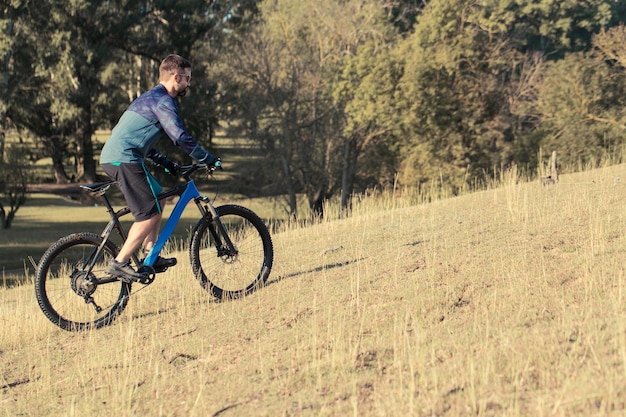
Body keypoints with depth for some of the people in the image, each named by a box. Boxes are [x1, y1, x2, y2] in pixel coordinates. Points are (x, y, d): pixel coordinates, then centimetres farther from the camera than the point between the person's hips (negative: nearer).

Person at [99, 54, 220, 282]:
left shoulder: (149, 98, 25)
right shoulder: (163, 101, -7)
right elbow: (180, 137, -16)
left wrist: (168, 164, 29)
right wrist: (208, 159, -7)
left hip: (112, 157, 10)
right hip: (124, 159, -10)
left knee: (158, 198, 19)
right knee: (150, 214, -8)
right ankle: (119, 263, -8)